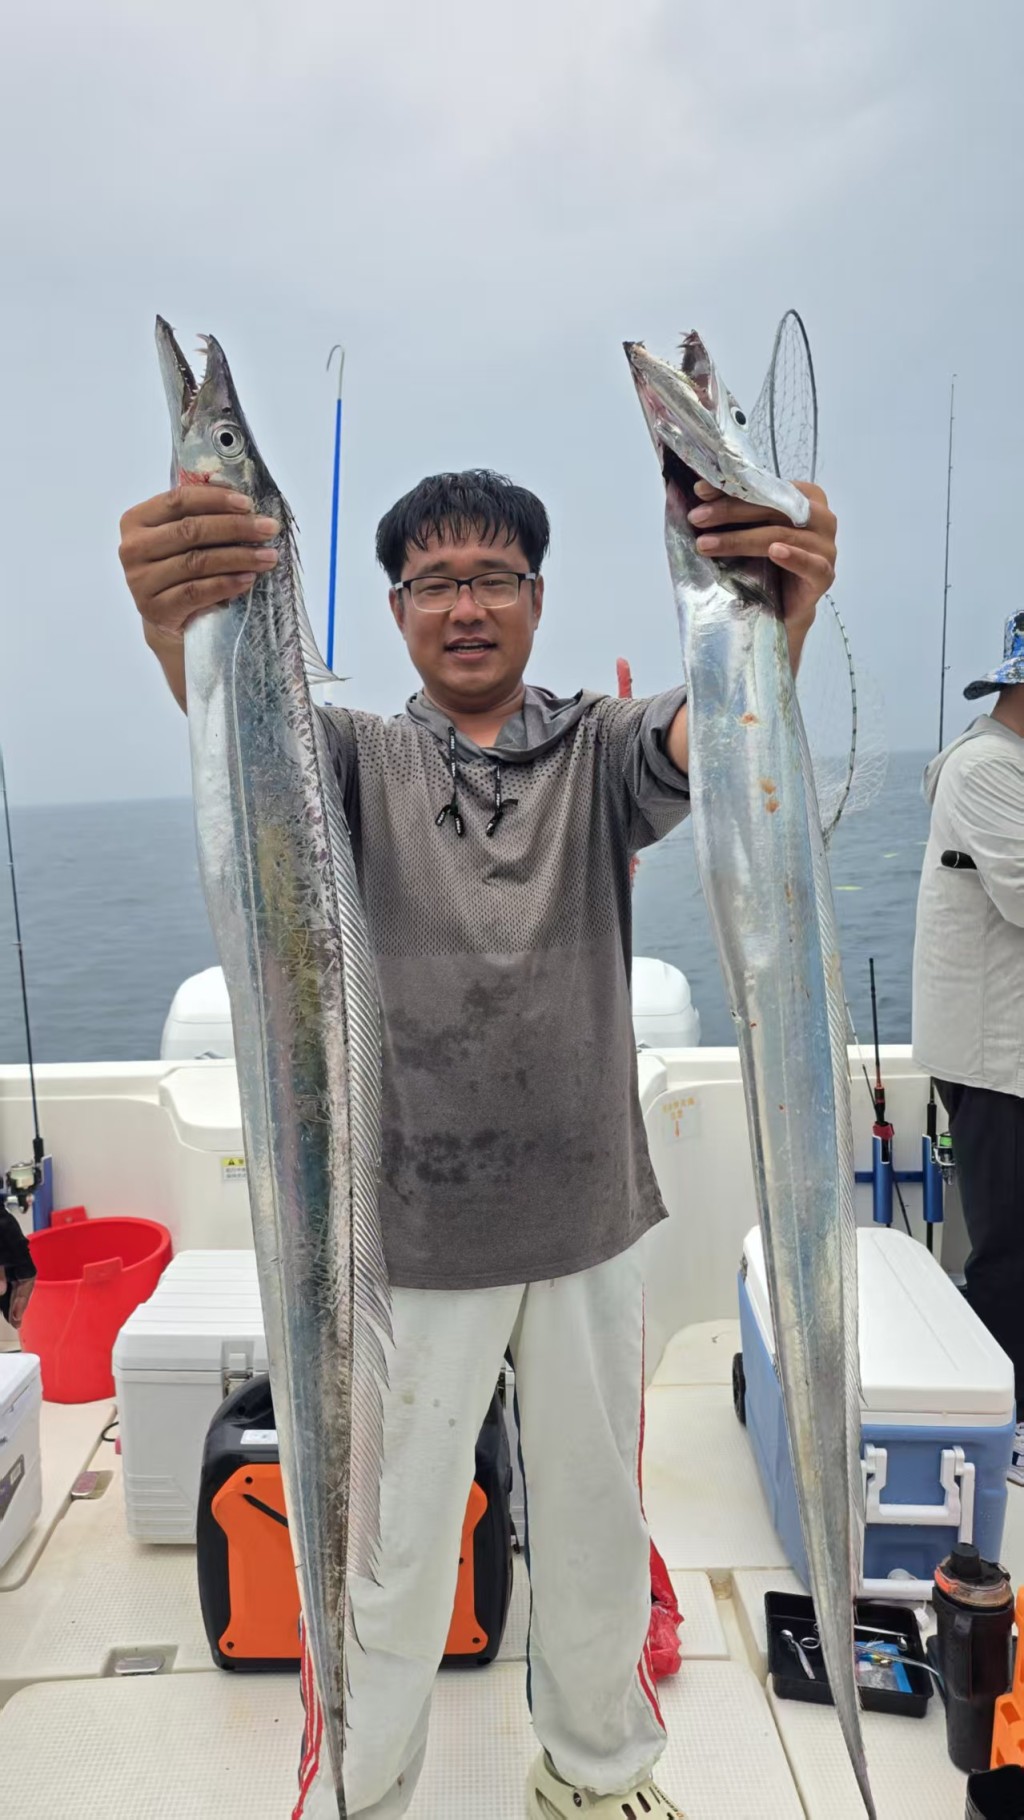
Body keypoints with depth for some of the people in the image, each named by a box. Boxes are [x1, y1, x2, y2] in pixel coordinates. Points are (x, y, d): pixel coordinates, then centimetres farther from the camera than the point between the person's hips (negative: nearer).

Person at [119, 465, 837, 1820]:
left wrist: (774, 626, -43)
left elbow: (706, 736, -19)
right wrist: (181, 631, -45)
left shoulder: (600, 749, 2)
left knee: (597, 1519, 21)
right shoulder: (362, 759, 0)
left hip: (590, 1222, 2)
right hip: (409, 1231, -1)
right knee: (389, 1544, 13)